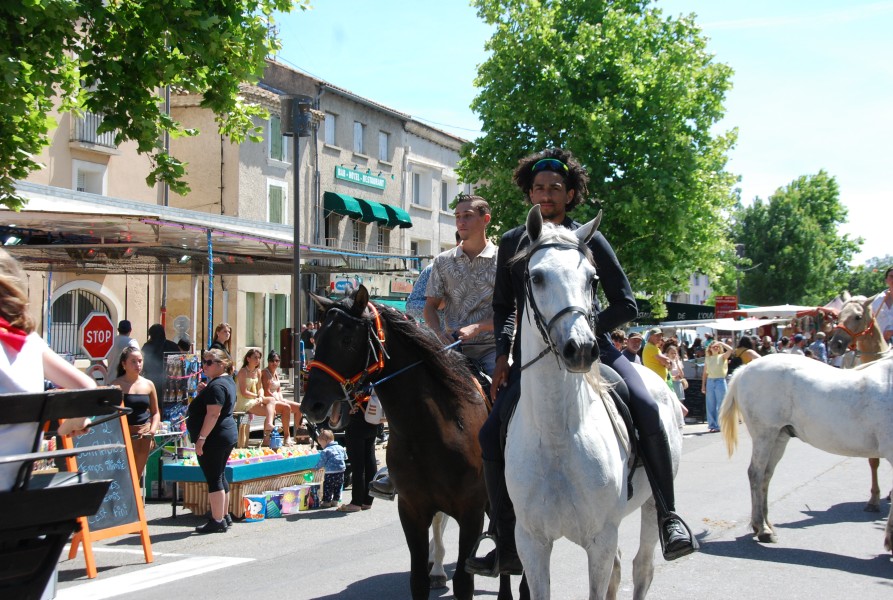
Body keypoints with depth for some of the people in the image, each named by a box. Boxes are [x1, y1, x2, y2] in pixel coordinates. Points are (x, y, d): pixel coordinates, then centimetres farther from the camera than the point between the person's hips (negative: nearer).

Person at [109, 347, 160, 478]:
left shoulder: (148, 385, 9)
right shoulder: (117, 385, -2)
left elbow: (155, 412, 15)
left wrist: (153, 429, -3)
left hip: (144, 434, 4)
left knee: (137, 476, 11)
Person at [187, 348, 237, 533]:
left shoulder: (216, 386, -18)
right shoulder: (228, 381, 14)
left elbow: (213, 414, -24)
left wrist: (201, 438, -23)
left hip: (214, 439, -11)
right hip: (228, 434, 11)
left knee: (213, 478, -6)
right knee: (219, 476, 17)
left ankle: (217, 521, -3)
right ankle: (224, 516, 25)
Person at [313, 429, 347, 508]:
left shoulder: (325, 451, -10)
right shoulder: (340, 448, 9)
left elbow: (322, 463, -10)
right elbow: (345, 457, 21)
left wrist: (315, 468, 4)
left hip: (330, 473, -7)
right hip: (341, 472, 7)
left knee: (327, 487, 3)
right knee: (337, 487, 17)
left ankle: (326, 501, 4)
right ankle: (336, 500, 21)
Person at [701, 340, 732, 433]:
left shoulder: (722, 357, 3)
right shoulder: (707, 358, 11)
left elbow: (730, 349, -15)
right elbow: (705, 373, 12)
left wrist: (721, 343, -6)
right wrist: (703, 385, 7)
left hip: (720, 381, -3)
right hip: (710, 381, 3)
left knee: (721, 405, -3)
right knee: (710, 405, 4)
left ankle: (720, 425, -1)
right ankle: (712, 425, 9)